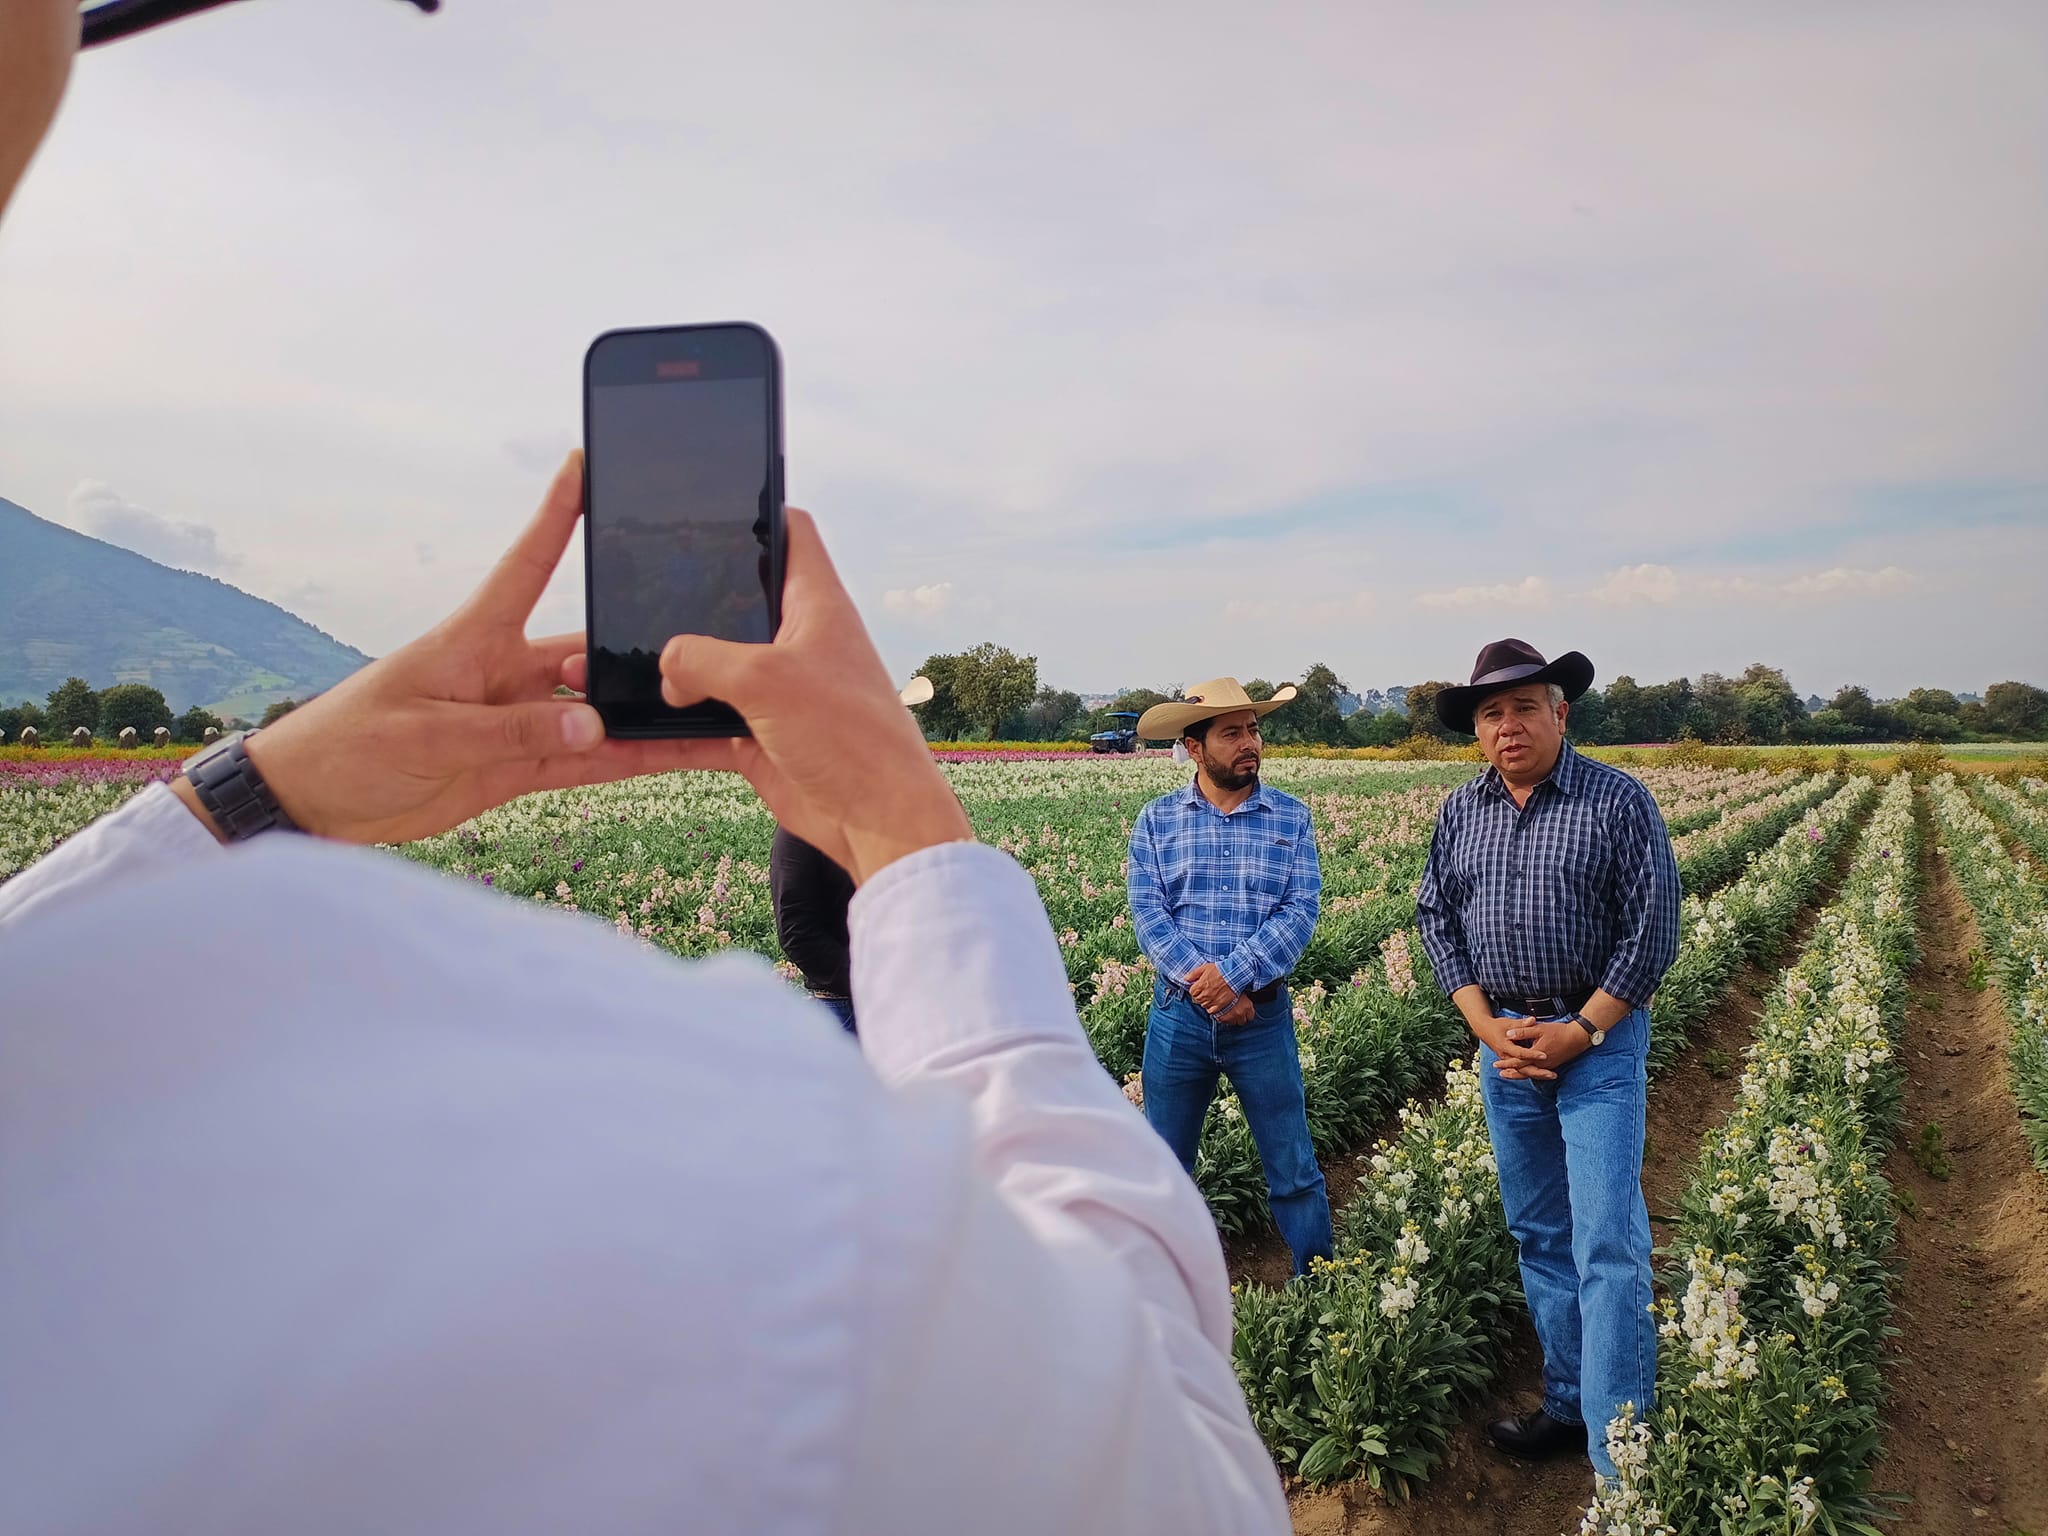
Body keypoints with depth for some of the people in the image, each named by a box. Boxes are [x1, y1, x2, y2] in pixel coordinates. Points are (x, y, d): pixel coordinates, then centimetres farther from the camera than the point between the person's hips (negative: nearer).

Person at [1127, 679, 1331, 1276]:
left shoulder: (1292, 817, 1)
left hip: (1263, 1014, 0)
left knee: (1294, 1170, 9)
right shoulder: (1157, 820, 1)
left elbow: (1301, 910, -9)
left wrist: (1234, 973, -21)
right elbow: (1148, 915, -8)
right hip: (1178, 1014, 1)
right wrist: (1206, 987, -19)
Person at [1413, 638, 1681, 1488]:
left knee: (1608, 1244, -8)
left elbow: (1652, 933, -9)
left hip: (1600, 1038, -5)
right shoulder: (1461, 812, 6)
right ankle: (1568, 1403, 28)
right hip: (1503, 1040, 5)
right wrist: (1487, 1025, -4)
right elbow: (1436, 920, 8)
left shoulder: (1618, 800, -8)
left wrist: (1580, 1033, -13)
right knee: (1538, 1235, 14)